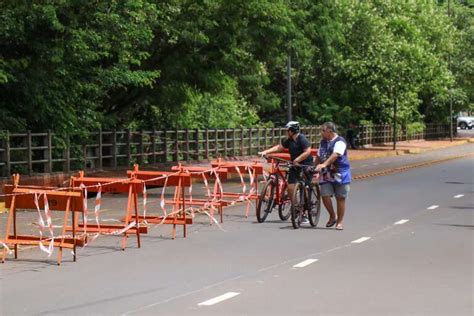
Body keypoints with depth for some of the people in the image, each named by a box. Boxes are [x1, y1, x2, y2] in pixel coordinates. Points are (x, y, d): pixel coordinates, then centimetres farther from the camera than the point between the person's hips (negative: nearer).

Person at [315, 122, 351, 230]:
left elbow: (335, 155, -27)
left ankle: (339, 222, 10)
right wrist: (315, 167, 16)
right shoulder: (323, 142, 14)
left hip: (340, 174, -5)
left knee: (340, 198, 0)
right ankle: (332, 216, 13)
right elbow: (319, 156, 24)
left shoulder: (340, 142, -11)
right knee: (325, 196, -8)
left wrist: (324, 164, -39)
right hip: (326, 174, 5)